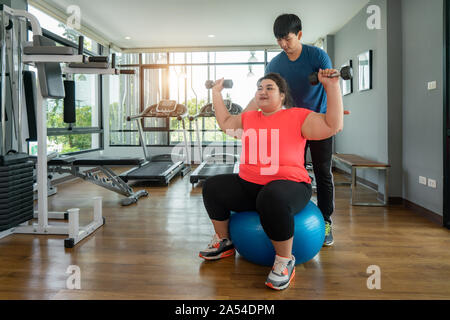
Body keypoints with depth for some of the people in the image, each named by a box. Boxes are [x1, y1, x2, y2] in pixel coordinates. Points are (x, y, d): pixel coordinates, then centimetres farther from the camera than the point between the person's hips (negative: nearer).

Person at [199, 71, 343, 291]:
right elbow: (224, 122, 30)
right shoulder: (248, 118, 17)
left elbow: (333, 126, -7)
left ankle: (285, 261, -17)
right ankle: (224, 243, 14)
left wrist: (332, 86, -12)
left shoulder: (298, 117, 0)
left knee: (272, 198, -39)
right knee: (212, 186, -2)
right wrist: (216, 93, 32)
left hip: (290, 185, -6)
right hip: (248, 186, 7)